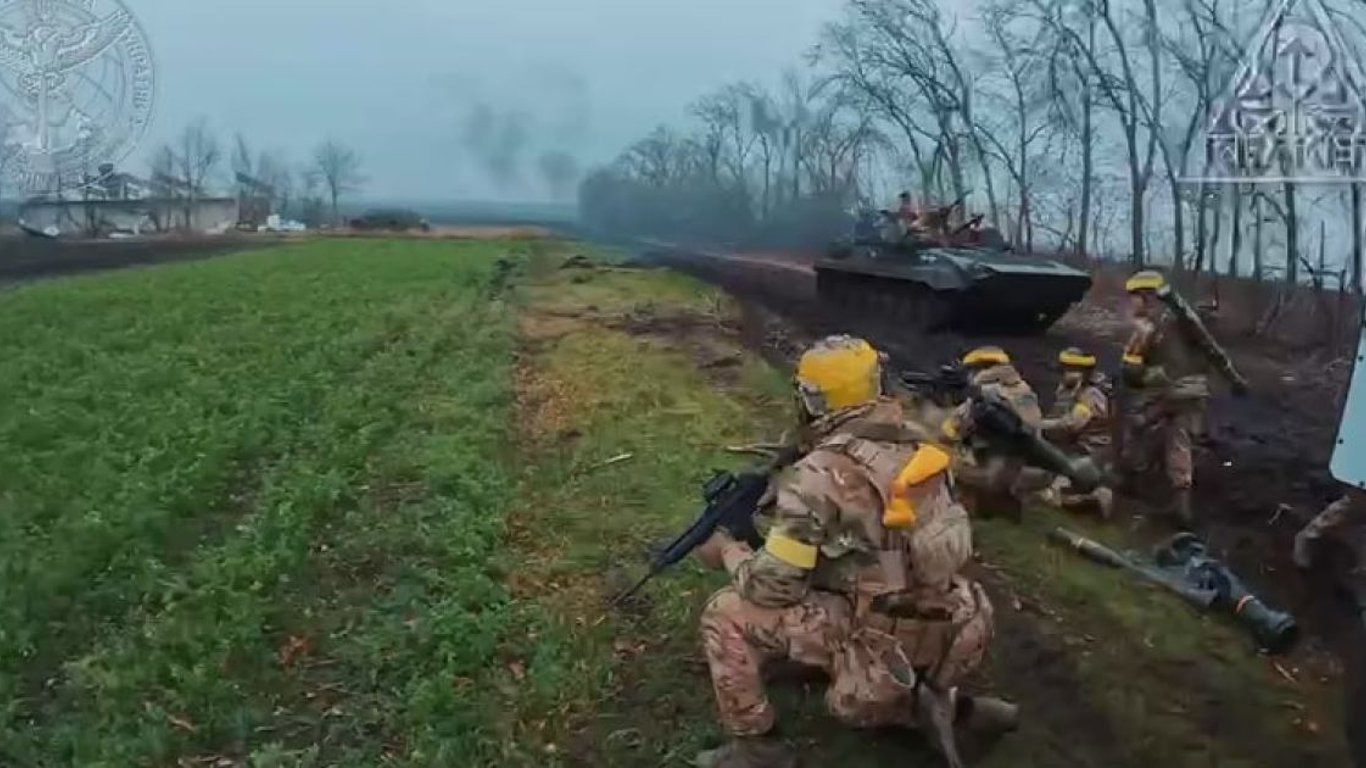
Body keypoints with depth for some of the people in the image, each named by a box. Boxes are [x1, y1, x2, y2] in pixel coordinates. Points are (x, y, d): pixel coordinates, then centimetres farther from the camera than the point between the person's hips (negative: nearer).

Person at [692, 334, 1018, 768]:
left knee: (727, 615, 0)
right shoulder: (914, 442, 4)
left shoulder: (818, 475, -19)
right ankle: (948, 703, 17)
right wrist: (788, 501, 14)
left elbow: (774, 587, -14)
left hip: (888, 639, -8)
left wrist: (728, 552, 5)